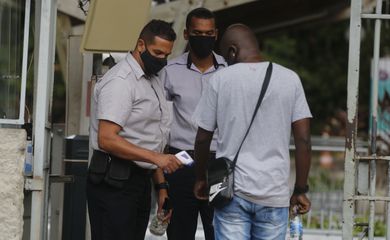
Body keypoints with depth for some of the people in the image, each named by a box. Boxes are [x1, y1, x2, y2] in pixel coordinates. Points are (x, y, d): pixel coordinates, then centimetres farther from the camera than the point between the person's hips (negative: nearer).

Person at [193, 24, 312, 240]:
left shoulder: (221, 79, -1)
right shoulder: (290, 79, 2)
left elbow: (203, 139, 4)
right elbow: (303, 140, -1)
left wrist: (201, 178, 19)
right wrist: (301, 190, 6)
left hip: (231, 190, -1)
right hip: (274, 193, 1)